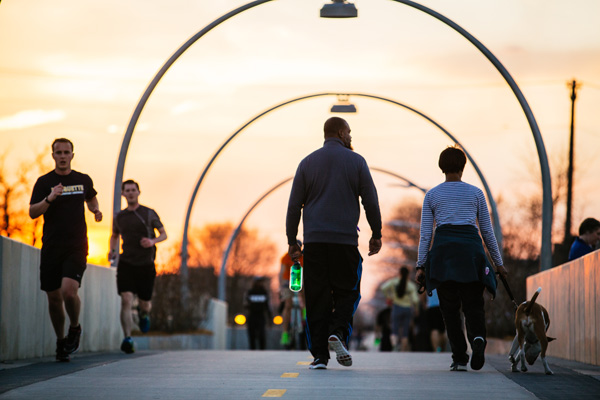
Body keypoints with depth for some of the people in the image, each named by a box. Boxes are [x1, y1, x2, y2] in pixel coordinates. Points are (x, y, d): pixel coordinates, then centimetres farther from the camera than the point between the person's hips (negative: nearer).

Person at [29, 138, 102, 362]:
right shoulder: (44, 182, 3)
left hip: (76, 248, -1)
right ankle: (61, 341, 25)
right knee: (54, 297, 5)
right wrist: (50, 198, -21)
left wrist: (95, 210, 8)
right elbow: (32, 213, -5)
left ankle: (75, 328, 8)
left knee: (69, 291, -20)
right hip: (51, 248, 1)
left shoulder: (83, 180, 9)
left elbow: (91, 199, 29)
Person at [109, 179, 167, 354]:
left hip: (146, 265, -1)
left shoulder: (149, 214, 1)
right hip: (126, 263, 1)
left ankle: (143, 313, 45)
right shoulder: (120, 217, 9)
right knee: (126, 300, -18)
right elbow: (114, 235, 27)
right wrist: (112, 250, 6)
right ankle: (127, 339, -21)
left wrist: (153, 241, -14)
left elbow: (164, 234, 8)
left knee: (145, 305, 6)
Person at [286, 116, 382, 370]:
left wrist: (292, 242, 10)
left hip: (314, 241, 1)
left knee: (317, 297, 4)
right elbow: (371, 201, 2)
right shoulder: (356, 161, 3)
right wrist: (376, 234, 12)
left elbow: (294, 205, 5)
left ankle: (319, 355, 0)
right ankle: (338, 332, -14)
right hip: (345, 240, -1)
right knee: (346, 291, 12)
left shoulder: (307, 163, 7)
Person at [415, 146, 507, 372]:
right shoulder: (475, 193, 12)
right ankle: (478, 337, -26)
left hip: (443, 250, 0)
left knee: (450, 307, 7)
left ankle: (459, 359, -2)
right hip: (471, 247, 0)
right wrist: (498, 262, 17)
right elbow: (487, 230, 12)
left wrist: (420, 265, 8)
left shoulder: (432, 195, 11)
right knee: (473, 304, 5)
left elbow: (425, 233, 6)